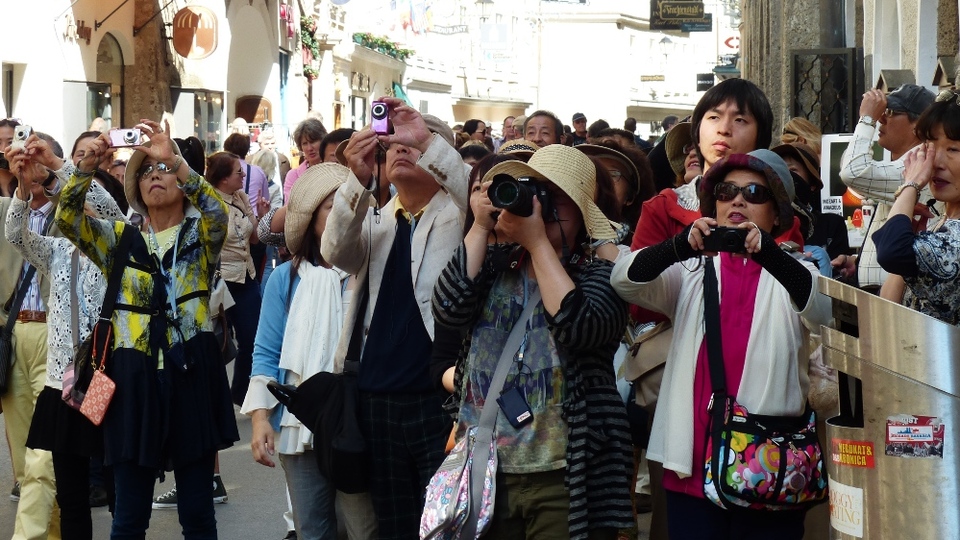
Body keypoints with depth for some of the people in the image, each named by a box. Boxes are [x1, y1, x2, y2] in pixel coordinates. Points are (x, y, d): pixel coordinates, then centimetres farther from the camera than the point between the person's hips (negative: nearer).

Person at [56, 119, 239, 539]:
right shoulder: (120, 240, 13)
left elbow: (218, 213, -16)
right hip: (134, 377, 2)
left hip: (191, 374, -1)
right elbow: (67, 219, 0)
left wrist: (174, 159, -25)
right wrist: (86, 168, -15)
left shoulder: (200, 235, 6)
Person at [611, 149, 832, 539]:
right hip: (693, 466, 2)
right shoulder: (693, 272, 11)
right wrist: (683, 245, -26)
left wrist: (767, 252, -34)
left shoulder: (792, 273, 6)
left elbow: (823, 310, -16)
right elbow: (625, 280, -6)